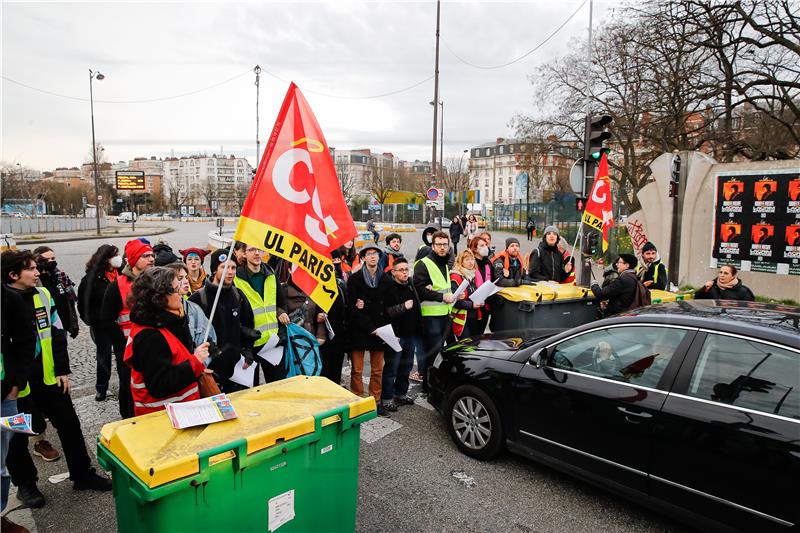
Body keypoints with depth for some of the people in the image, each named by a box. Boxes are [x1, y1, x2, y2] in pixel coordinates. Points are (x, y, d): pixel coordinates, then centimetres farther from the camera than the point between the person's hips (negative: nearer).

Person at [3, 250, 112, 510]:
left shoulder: (42, 295, 2)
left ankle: (82, 475, 25)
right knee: (17, 436, 11)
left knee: (69, 424, 10)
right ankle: (24, 484, 32)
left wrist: (62, 369, 4)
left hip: (46, 376, 5)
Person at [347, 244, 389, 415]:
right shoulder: (355, 279, -2)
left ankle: (375, 401, 21)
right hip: (359, 330, -3)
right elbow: (352, 307, -7)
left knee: (377, 370, 8)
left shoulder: (385, 279, 7)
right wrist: (370, 327, -12)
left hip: (379, 330, 3)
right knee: (357, 370, 1)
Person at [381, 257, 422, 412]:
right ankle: (386, 398, 7)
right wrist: (403, 307, -26)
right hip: (396, 335, -7)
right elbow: (386, 312, -18)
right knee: (391, 367, -2)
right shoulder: (389, 288, -9)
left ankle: (401, 393, 29)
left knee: (406, 366, 15)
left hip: (411, 334, 7)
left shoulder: (411, 286, 13)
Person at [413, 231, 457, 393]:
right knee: (433, 350, -6)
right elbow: (419, 289, -18)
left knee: (439, 349, 15)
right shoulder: (423, 264, -9)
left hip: (444, 313, 9)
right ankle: (428, 384, 4)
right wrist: (442, 297, -18)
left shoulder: (445, 265, 19)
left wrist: (451, 296, 11)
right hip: (430, 314, -8)